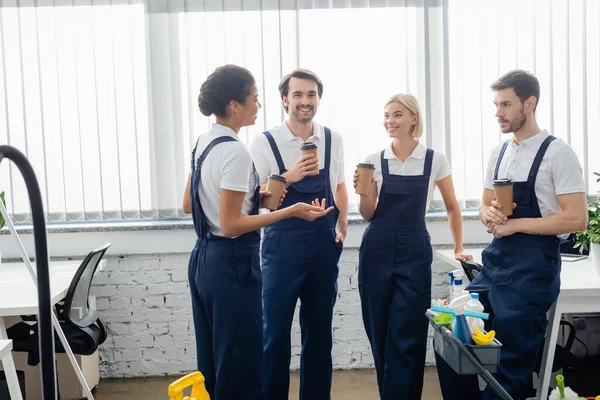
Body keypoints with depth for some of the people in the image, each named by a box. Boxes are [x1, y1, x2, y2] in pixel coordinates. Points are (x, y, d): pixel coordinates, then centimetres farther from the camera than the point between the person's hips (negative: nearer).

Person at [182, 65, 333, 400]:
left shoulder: (204, 143, 9)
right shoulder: (236, 151, -19)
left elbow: (189, 204, 17)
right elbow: (231, 226, -21)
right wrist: (291, 211, -19)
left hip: (204, 258, 10)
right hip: (232, 263, -10)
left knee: (212, 361, 19)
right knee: (240, 365, 3)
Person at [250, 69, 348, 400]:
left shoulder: (333, 140, 5)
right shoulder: (264, 142, -6)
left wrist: (342, 224, 6)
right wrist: (288, 178, -19)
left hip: (324, 245, 4)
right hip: (283, 245, -3)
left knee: (319, 331, 14)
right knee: (276, 331, 4)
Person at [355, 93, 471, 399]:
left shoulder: (435, 160, -1)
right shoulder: (375, 160, 3)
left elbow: (452, 207, 11)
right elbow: (368, 215, 5)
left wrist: (458, 248, 14)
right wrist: (363, 191, -14)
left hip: (415, 252, -2)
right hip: (377, 251, 2)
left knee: (406, 336, -2)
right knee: (379, 333, 10)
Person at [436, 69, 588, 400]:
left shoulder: (557, 153, -8)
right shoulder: (499, 153, 12)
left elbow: (577, 218, -14)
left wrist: (514, 224, -17)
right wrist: (489, 215, -5)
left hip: (533, 268, -6)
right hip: (495, 262, 7)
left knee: (510, 364, -4)